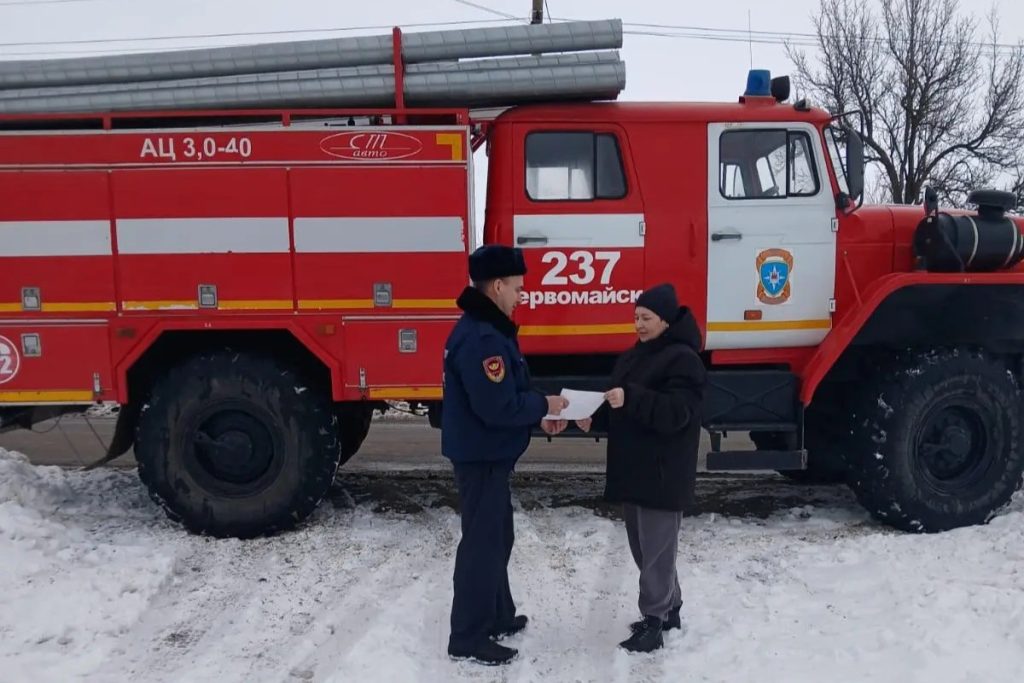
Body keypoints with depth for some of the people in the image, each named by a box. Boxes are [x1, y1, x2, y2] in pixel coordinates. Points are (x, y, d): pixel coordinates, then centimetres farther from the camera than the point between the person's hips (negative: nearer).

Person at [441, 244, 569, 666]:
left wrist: (538, 418, 5)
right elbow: (498, 407, -29)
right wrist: (544, 405, -14)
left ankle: (497, 616, 36)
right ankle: (468, 638, 14)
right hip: (480, 457, -11)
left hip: (488, 454, 11)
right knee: (482, 542, 0)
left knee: (497, 536, 21)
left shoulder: (485, 328, 10)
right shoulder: (481, 338, -25)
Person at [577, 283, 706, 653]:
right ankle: (669, 609, 31)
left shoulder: (683, 358, -12)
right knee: (644, 547, 17)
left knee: (656, 550, 0)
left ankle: (653, 621, 10)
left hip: (663, 474, -9)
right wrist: (594, 418, 0)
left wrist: (631, 397, -33)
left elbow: (677, 413, -23)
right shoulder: (633, 356, 14)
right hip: (631, 468, 9)